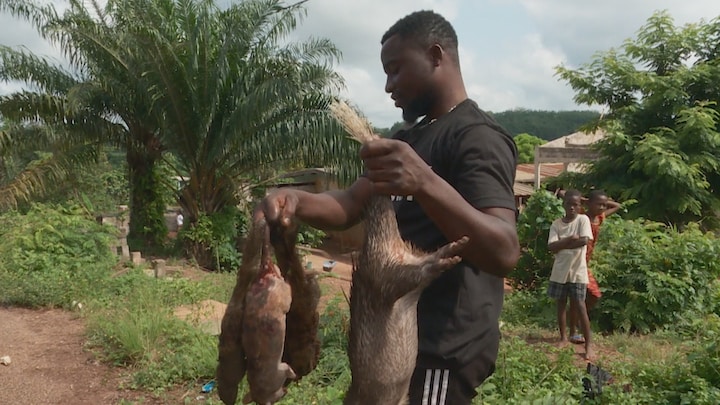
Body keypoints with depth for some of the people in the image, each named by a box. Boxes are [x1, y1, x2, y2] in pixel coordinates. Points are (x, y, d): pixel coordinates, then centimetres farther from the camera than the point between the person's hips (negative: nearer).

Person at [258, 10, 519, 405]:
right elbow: (350, 206, 6)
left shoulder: (477, 136, -16)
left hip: (445, 346, -9)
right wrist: (297, 201, -15)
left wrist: (426, 183, -44)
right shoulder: (409, 138, 13)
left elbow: (505, 253, -29)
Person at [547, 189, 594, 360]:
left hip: (577, 270, -4)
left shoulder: (583, 219, -6)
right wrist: (569, 239, -21)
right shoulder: (556, 224, 1)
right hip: (560, 270, 4)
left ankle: (588, 344, 4)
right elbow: (552, 247, -9)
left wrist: (562, 244, -13)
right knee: (561, 304, 13)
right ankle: (563, 337, 28)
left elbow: (584, 240, -21)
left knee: (579, 306, -4)